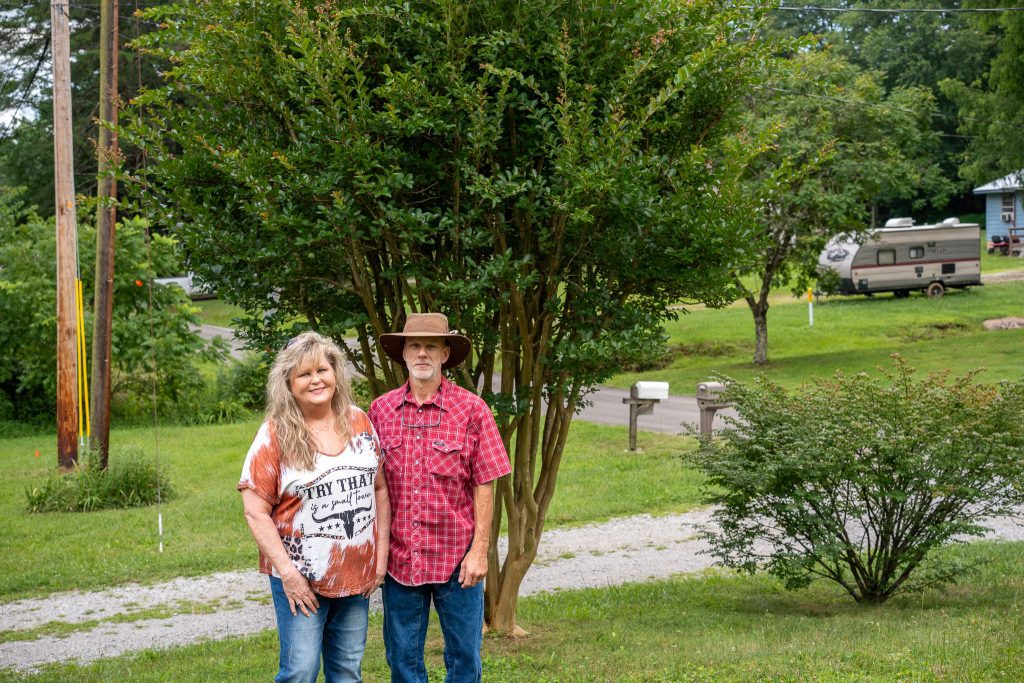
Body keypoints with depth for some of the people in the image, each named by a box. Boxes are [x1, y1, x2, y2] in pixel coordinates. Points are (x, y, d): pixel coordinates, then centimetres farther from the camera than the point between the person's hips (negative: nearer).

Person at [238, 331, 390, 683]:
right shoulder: (275, 435, -8)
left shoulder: (359, 422, 4)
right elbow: (256, 512, -10)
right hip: (301, 577, -4)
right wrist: (287, 572, -15)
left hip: (357, 573, 4)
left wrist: (382, 552, 4)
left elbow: (379, 488, 10)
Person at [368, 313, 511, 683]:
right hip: (399, 558, 2)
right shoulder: (380, 410, 2)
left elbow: (484, 486, -4)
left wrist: (480, 551, -8)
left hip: (457, 557, -2)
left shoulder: (471, 409, -4)